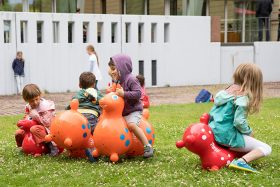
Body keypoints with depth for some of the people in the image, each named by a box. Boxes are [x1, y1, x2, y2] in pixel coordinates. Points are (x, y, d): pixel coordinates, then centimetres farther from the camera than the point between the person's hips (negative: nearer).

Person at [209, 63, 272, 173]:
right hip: (228, 137, -9)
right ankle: (242, 161, -25)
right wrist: (249, 133, -2)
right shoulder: (243, 97, -13)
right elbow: (239, 122, -20)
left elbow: (212, 114, 14)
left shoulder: (226, 91, 10)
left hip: (213, 133, 9)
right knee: (266, 149, -3)